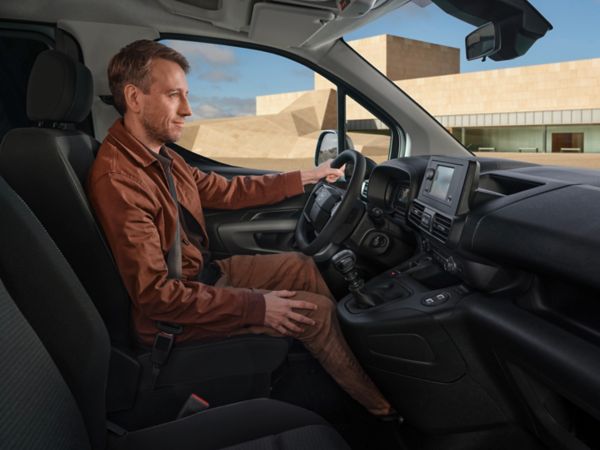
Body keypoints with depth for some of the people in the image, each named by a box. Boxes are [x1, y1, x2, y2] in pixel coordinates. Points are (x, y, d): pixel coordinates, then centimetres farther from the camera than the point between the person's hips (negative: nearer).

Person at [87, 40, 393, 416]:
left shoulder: (160, 157, 1)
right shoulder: (117, 180, -28)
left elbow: (228, 190, 11)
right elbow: (155, 295, -29)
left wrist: (306, 177, 13)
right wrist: (256, 306, -26)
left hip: (205, 272, 9)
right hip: (174, 314, -9)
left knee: (302, 266, 11)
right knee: (316, 312, -8)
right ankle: (377, 406, 15)